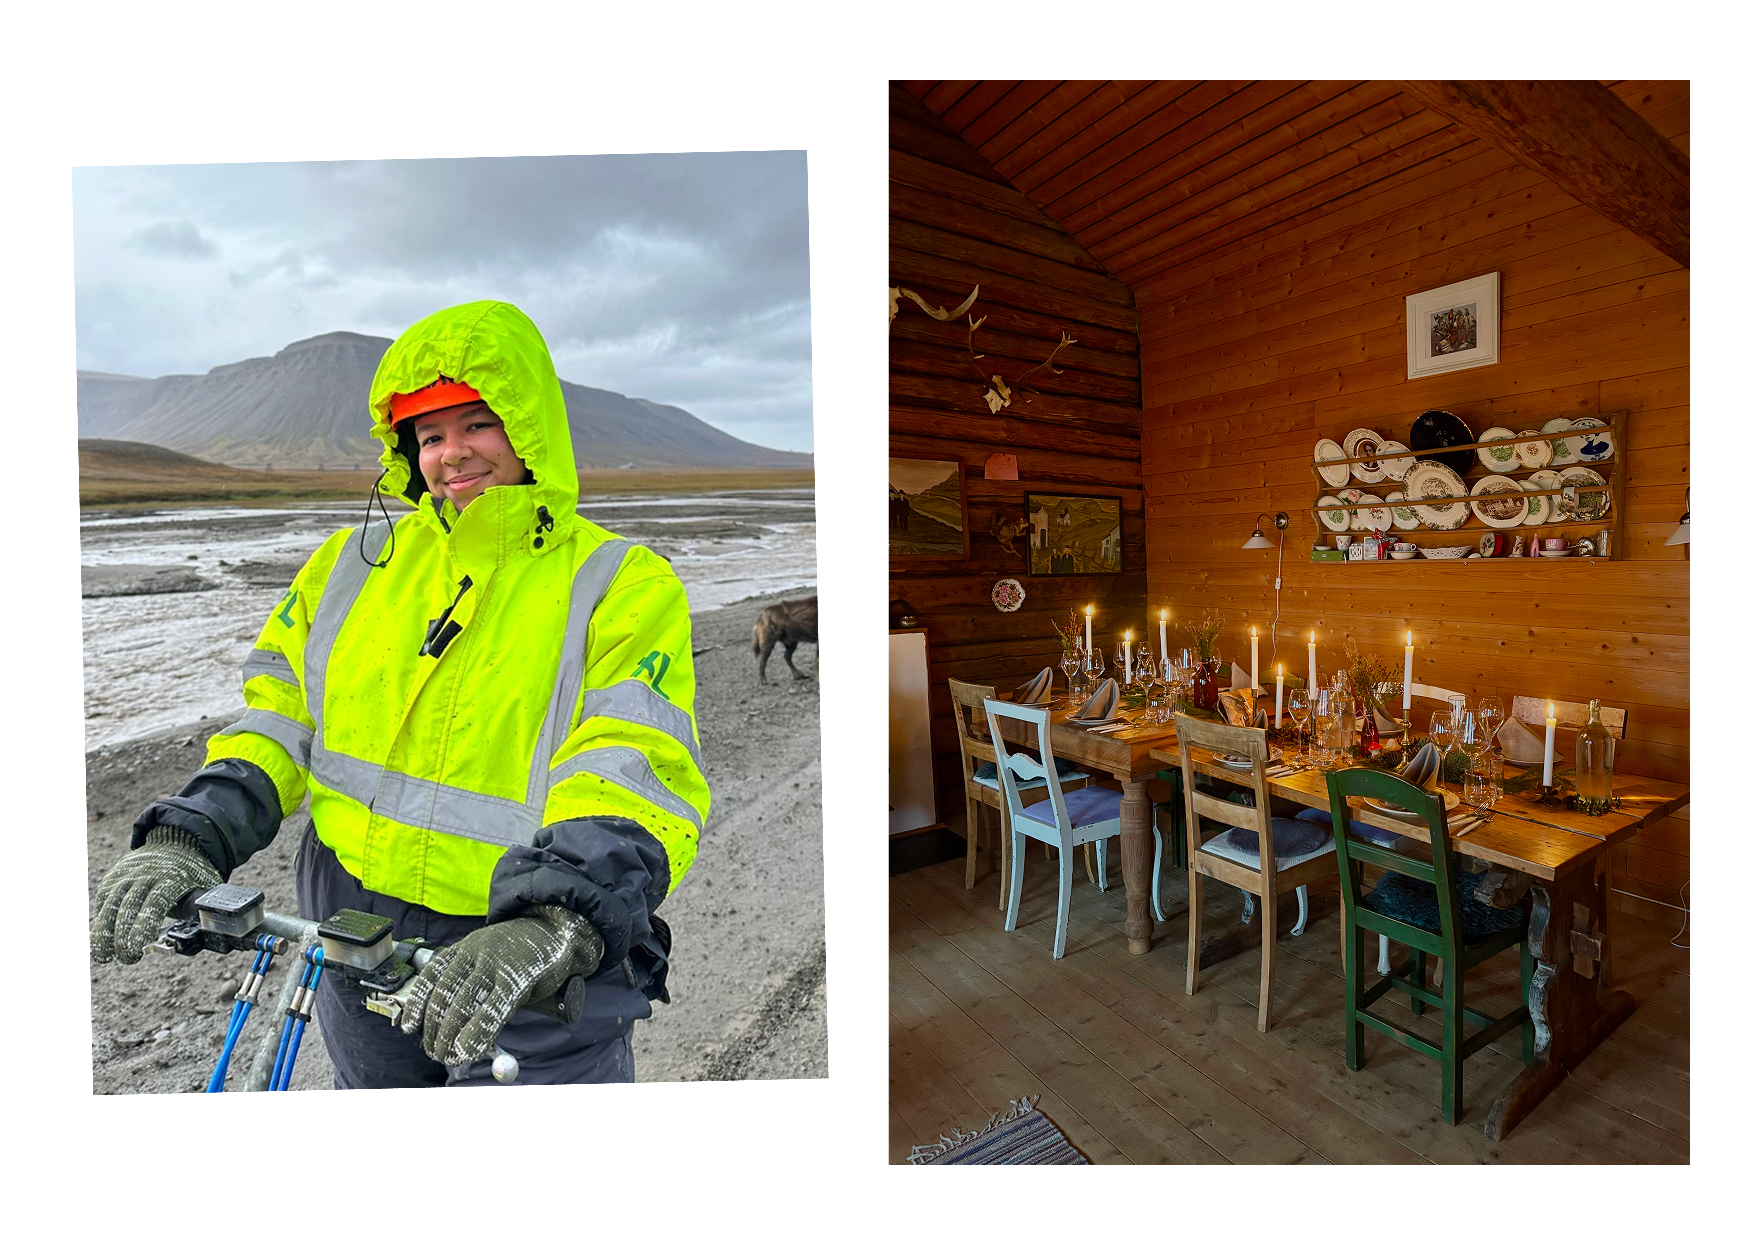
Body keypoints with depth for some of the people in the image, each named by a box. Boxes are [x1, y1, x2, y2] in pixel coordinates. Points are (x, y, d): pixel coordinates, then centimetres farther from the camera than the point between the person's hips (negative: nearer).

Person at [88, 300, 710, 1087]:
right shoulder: (357, 561, 4)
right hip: (357, 946, 5)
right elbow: (277, 718, 7)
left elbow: (637, 777, -25)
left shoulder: (624, 587, -14)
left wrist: (550, 925, -39)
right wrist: (193, 834, -8)